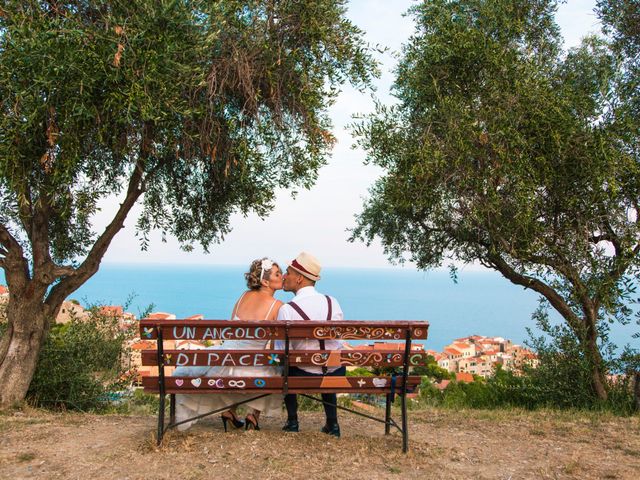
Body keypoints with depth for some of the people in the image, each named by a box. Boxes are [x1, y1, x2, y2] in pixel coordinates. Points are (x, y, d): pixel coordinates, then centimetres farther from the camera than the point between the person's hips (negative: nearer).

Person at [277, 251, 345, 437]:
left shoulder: (286, 310, -17)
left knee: (287, 368, 30)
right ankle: (332, 423, 37)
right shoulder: (332, 302, -4)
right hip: (338, 376, 3)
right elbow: (340, 337, 6)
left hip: (305, 376, -3)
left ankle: (292, 421, 31)